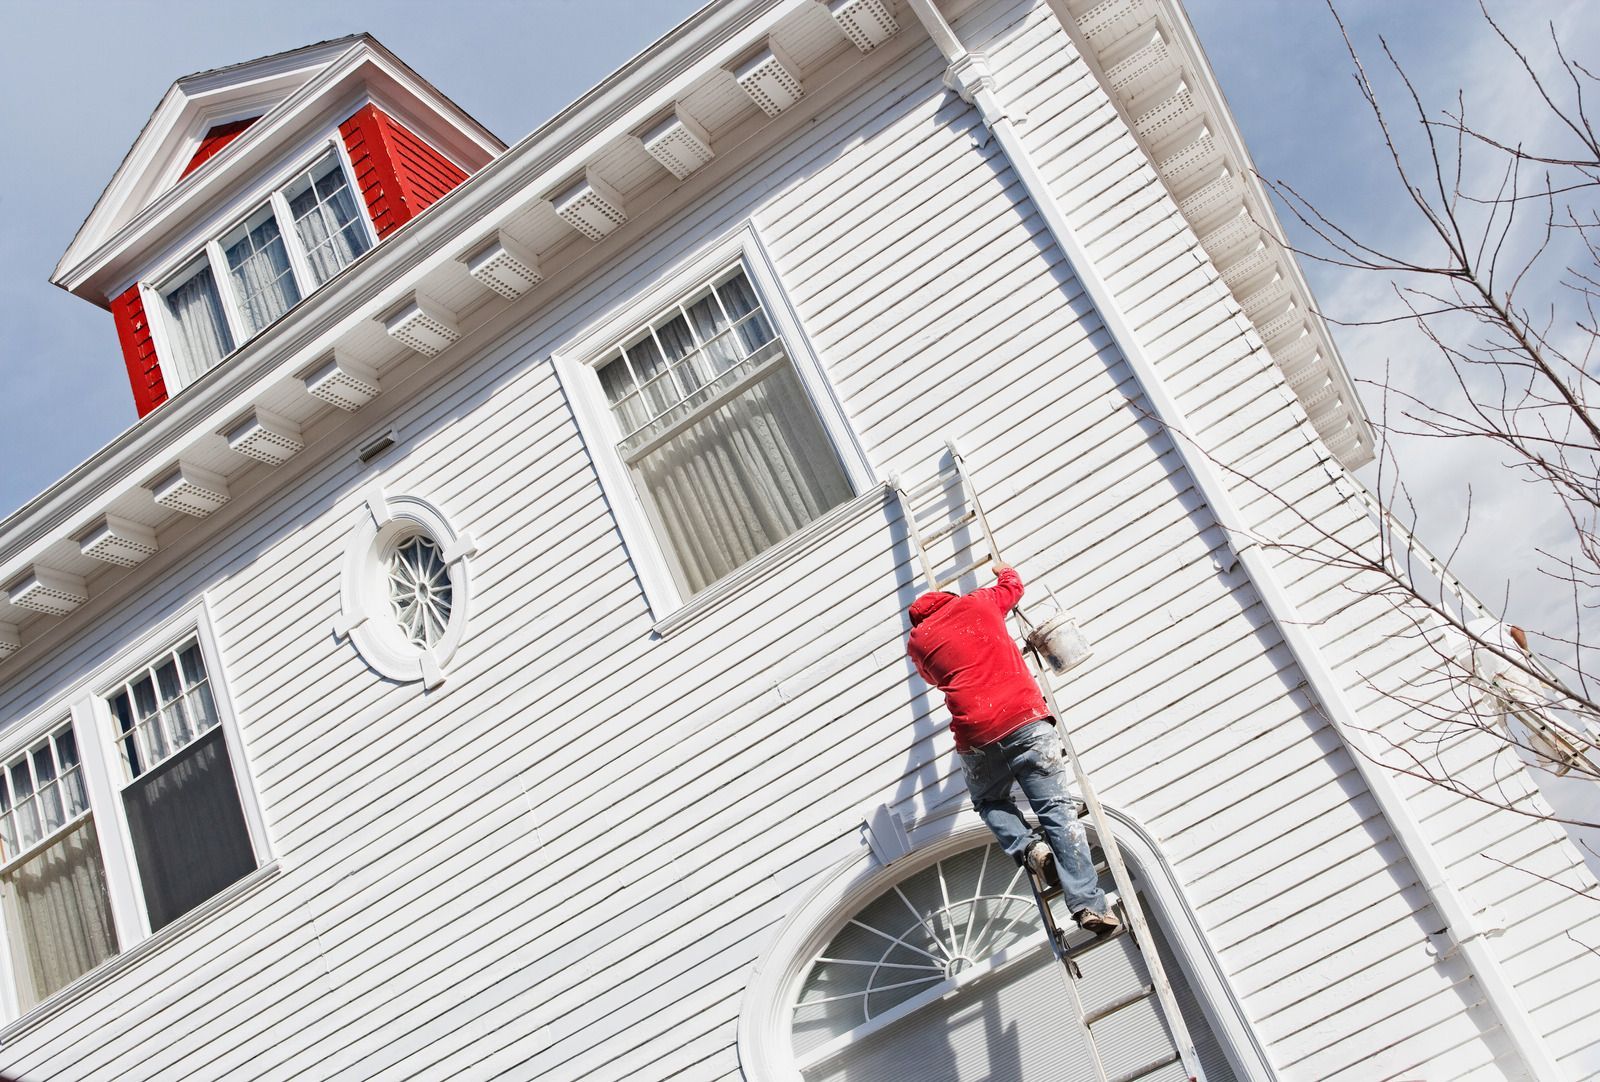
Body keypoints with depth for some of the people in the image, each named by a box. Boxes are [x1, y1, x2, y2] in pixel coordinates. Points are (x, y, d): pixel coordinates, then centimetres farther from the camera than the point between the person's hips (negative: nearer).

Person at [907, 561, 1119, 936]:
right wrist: (1005, 570, 60)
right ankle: (1088, 905, -11)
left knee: (989, 801, 28)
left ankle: (1027, 847, 0)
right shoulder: (977, 602, 17)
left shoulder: (917, 641, 17)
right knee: (1057, 808, -2)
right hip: (1026, 720, 0)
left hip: (977, 738, 1)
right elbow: (1013, 586, 38)